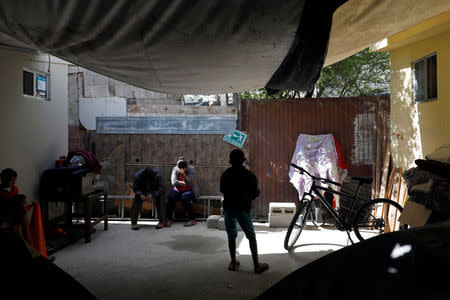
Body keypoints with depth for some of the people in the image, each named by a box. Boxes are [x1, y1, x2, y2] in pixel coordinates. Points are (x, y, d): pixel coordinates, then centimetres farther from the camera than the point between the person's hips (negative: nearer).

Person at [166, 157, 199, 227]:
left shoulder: (191, 168, -10)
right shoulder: (175, 169, -1)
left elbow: (190, 183, -20)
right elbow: (174, 182, -13)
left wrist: (183, 174, -29)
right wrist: (185, 183, -19)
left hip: (189, 190, -3)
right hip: (178, 190, 3)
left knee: (184, 198, -34)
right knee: (170, 197, -28)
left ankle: (192, 220, -24)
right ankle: (169, 219, -13)